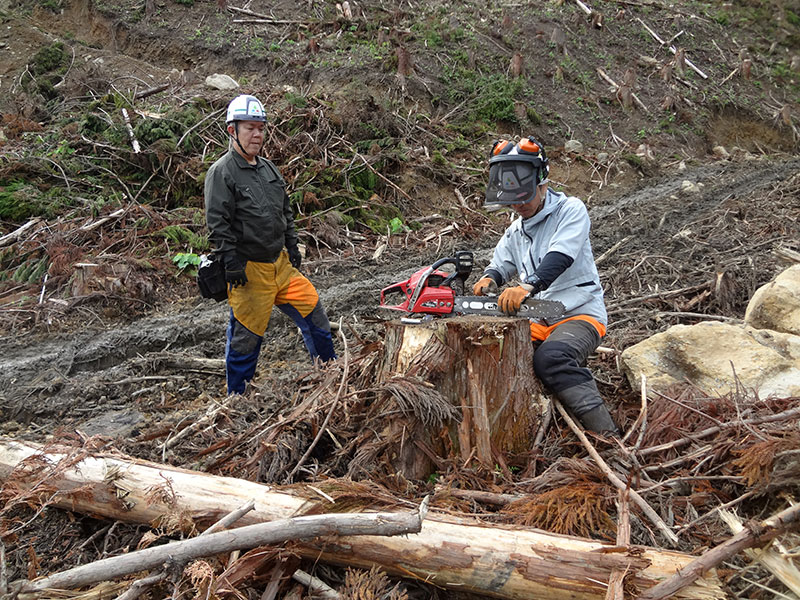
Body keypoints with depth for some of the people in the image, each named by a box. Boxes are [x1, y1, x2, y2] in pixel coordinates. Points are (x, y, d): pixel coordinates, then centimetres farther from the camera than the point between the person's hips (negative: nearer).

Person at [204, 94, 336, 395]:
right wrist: (232, 265, -19)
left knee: (314, 313, 12)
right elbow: (218, 224, -16)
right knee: (246, 336, 1)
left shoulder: (268, 168, 14)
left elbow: (286, 211, 22)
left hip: (281, 263, 8)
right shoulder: (221, 172, -11)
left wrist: (292, 246, 16)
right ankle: (236, 398, 20)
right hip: (249, 270, -7)